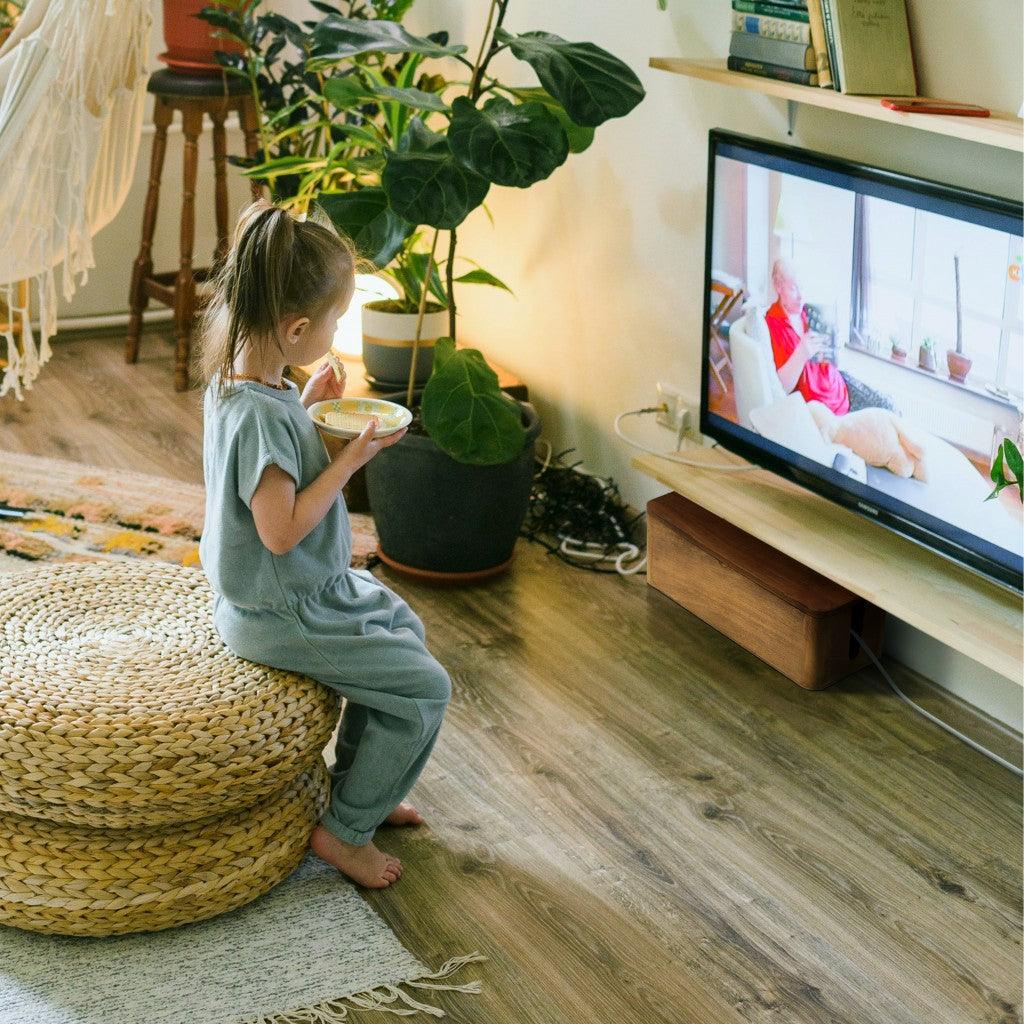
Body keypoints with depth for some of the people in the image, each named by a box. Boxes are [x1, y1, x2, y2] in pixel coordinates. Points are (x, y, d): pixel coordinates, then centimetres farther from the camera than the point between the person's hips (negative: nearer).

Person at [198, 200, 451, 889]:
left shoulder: (237, 378, -1)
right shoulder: (259, 414, -31)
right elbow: (281, 529, -30)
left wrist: (309, 409, 3)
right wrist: (351, 459, -25)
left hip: (313, 585, 11)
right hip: (284, 617, -11)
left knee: (404, 628, 27)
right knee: (425, 687, -5)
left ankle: (357, 784, 36)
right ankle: (346, 830, 10)